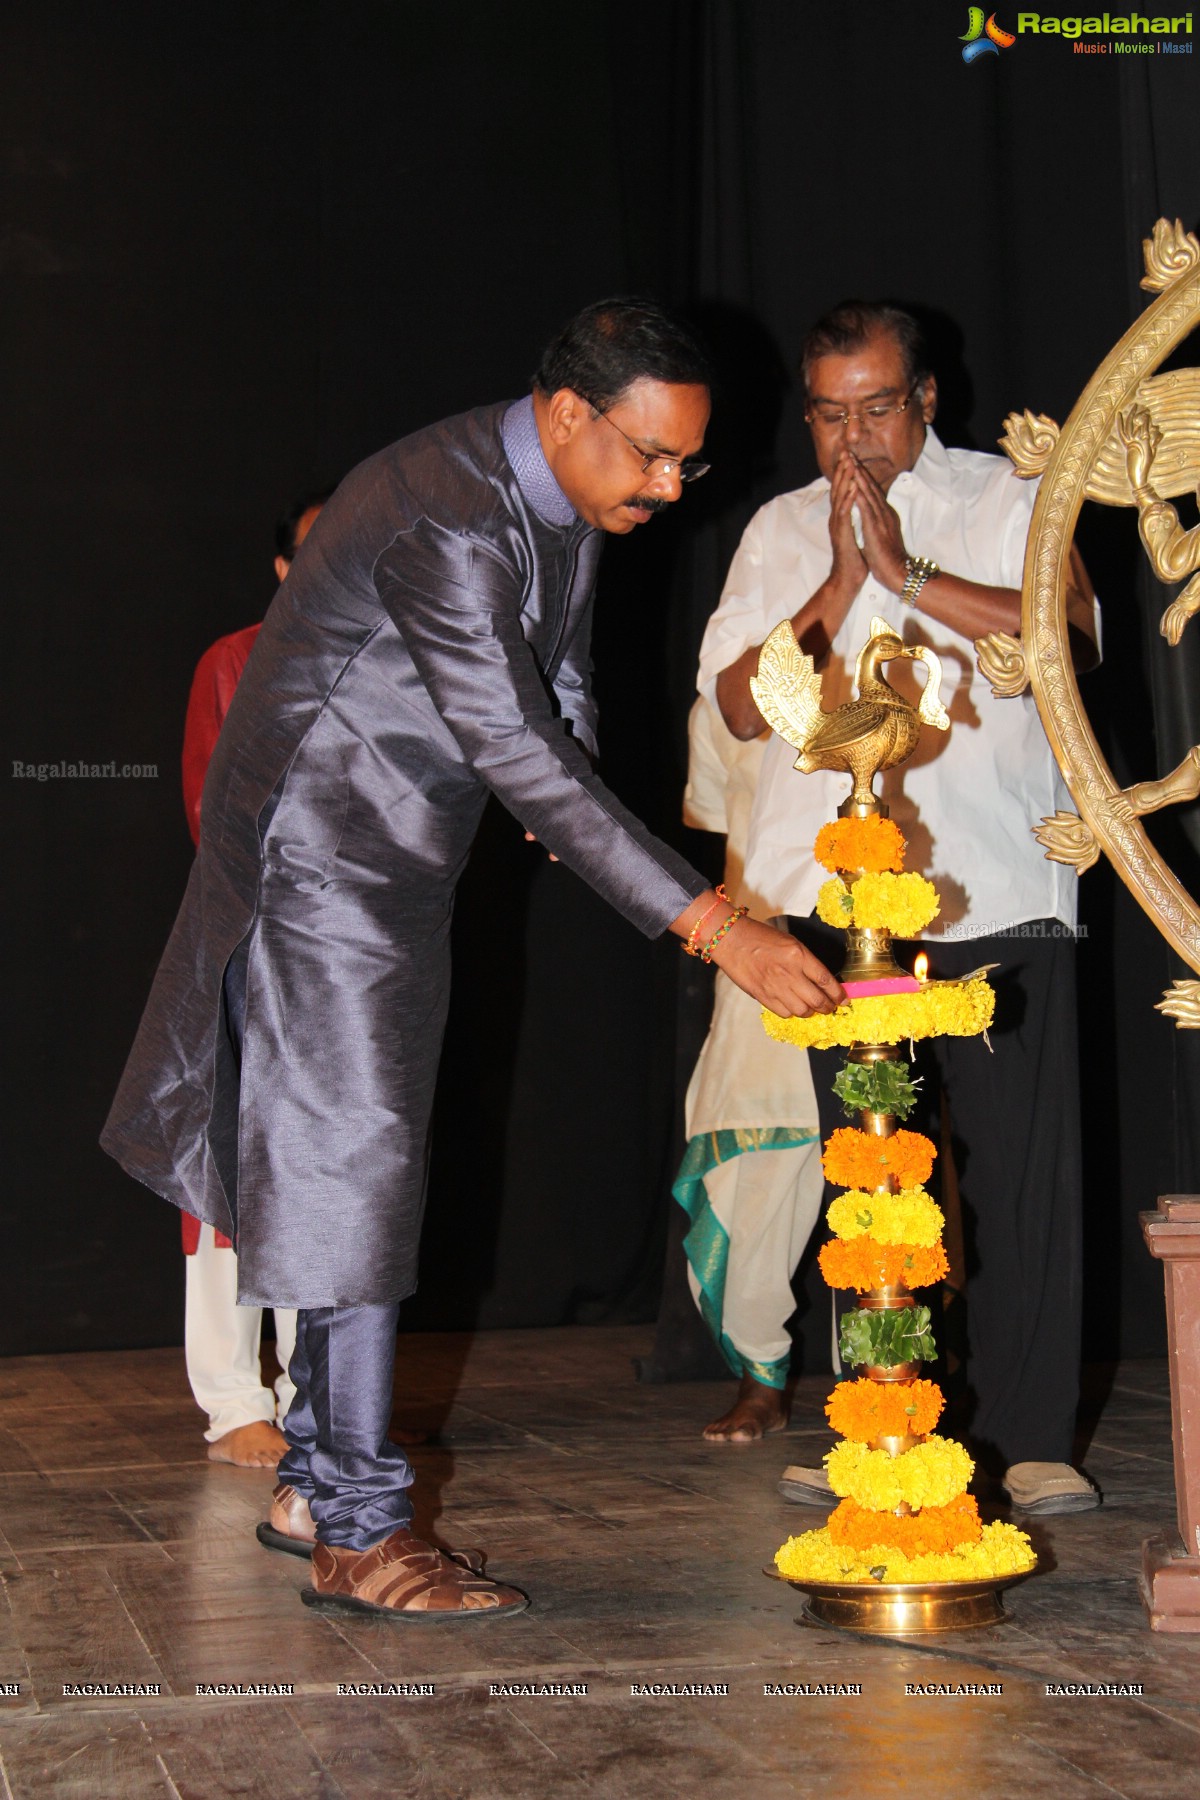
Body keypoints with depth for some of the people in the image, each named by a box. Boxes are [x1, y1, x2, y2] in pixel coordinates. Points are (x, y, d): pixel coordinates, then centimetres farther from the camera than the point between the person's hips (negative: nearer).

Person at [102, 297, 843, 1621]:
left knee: (362, 1158, 13)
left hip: (406, 865, 9)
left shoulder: (565, 503, 4)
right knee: (352, 1163, -9)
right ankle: (359, 1533, -3)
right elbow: (519, 756, -32)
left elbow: (561, 698, 19)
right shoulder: (440, 519, -27)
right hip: (320, 851, -9)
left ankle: (316, 1471, 25)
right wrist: (711, 926, -35)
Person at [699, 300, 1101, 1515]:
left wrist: (908, 570, -10)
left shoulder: (1009, 501, 9)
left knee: (1020, 1167, -5)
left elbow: (1070, 637, -8)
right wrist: (840, 585, -5)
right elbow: (742, 703, 5)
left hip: (998, 891, -2)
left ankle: (1029, 1440, 4)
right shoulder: (781, 533, 17)